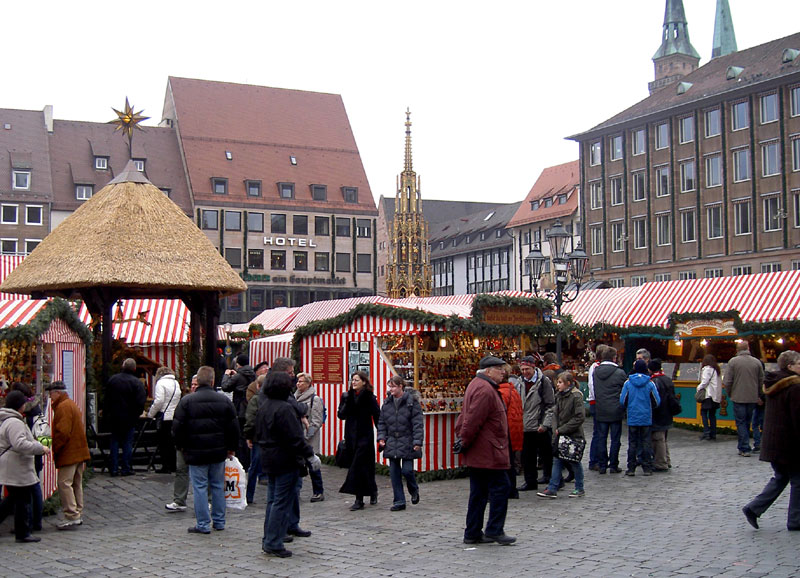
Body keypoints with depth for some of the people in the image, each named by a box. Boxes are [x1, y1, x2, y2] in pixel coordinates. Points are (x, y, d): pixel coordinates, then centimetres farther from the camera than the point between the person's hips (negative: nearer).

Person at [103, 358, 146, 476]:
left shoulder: (112, 379, 2)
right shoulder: (136, 382, -11)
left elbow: (106, 400, 8)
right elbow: (141, 402, -14)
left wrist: (106, 415, 15)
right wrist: (137, 414, 2)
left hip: (114, 418, 3)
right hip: (129, 418, -3)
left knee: (114, 442, 9)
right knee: (127, 443, 3)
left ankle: (114, 469, 8)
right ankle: (126, 469, 4)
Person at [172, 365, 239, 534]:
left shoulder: (187, 401, -8)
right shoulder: (224, 401, 1)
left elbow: (177, 427, -5)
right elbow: (234, 427, 5)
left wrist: (181, 446, 11)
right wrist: (231, 448, 16)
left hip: (196, 452, -3)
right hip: (219, 452, 3)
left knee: (199, 487, 2)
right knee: (218, 486, 13)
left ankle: (203, 524, 4)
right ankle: (219, 522, 19)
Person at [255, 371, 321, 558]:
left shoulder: (263, 406, 9)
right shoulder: (284, 408, -20)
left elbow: (259, 433, 17)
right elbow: (295, 437, -21)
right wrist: (310, 455, -15)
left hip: (269, 458, 9)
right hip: (285, 460, -9)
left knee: (273, 500, 17)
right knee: (282, 502, -3)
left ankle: (268, 539, 22)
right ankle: (274, 543, 0)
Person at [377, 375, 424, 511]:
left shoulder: (411, 401, -8)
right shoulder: (387, 402, 8)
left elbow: (418, 423, -9)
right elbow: (381, 422, 15)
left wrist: (417, 442, -14)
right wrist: (381, 437, 3)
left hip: (407, 443, -5)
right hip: (392, 443, 5)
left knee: (407, 470, -6)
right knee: (394, 472, 4)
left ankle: (414, 490, 25)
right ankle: (399, 501, 13)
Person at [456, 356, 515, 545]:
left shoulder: (476, 385, 18)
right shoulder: (485, 390, -18)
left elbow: (466, 416, 23)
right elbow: (473, 420, -23)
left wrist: (462, 437, 18)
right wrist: (465, 442, -13)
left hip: (477, 452, 11)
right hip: (488, 452, -11)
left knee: (478, 492, 12)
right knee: (500, 487, -3)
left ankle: (473, 533, 16)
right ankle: (494, 530, 1)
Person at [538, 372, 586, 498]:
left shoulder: (576, 396, -14)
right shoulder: (559, 396, 8)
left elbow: (580, 417, -17)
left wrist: (562, 429, -16)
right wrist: (555, 430, -4)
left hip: (573, 435, -7)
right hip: (560, 435, 7)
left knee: (575, 462, 5)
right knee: (556, 460, 4)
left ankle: (580, 489, 19)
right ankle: (552, 489, 7)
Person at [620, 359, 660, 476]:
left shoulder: (628, 383, -5)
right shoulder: (650, 383, -5)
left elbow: (622, 401, -3)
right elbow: (658, 402, -1)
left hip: (632, 418, 0)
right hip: (646, 418, 0)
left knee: (632, 443, 6)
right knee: (646, 442, 7)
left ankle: (631, 468, 7)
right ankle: (647, 468, 8)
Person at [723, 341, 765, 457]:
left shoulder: (733, 361, -7)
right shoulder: (757, 362, 1)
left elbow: (727, 381, -9)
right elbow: (762, 381, 6)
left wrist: (729, 394, 6)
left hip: (738, 398, -3)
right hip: (753, 398, 3)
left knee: (741, 423, 3)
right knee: (747, 422, 15)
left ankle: (745, 448, -3)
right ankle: (742, 447, 22)